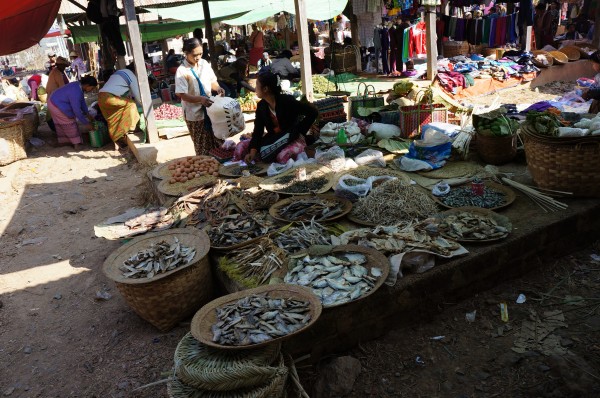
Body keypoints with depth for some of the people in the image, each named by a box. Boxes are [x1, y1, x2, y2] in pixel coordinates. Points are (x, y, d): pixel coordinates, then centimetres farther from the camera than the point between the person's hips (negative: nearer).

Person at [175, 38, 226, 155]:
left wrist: (218, 88, -11)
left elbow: (212, 81, 12)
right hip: (194, 113, -5)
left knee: (217, 142, 13)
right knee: (202, 146, 7)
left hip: (209, 109, 5)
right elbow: (183, 95, -18)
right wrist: (200, 99, -31)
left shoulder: (204, 64, 1)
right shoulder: (182, 71, -16)